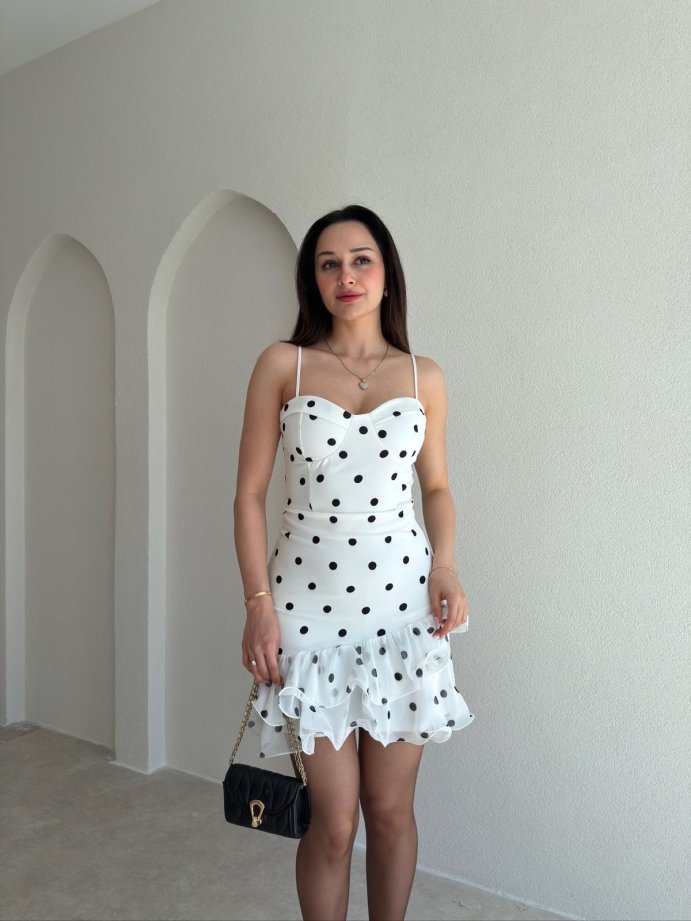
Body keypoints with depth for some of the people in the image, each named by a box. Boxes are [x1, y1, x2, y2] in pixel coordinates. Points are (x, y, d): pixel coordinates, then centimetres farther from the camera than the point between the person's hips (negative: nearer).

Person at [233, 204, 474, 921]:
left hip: (402, 603, 2)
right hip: (310, 604, -1)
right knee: (333, 819, 5)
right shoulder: (282, 365, 0)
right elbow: (250, 493, 0)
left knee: (391, 810, 12)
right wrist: (257, 602, -8)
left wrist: (445, 566, -3)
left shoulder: (423, 376, 6)